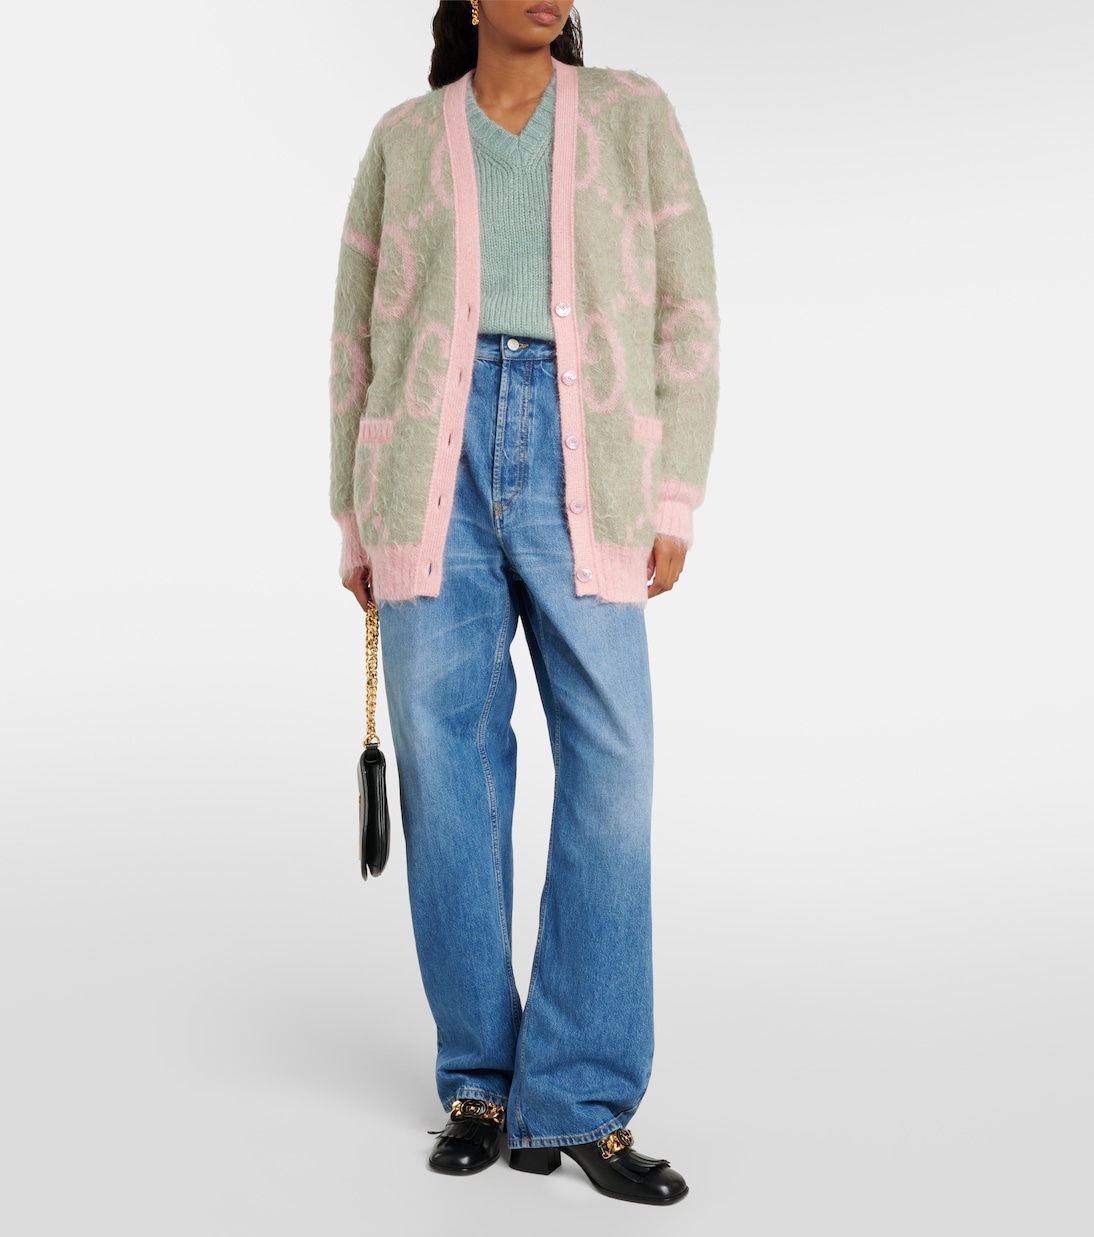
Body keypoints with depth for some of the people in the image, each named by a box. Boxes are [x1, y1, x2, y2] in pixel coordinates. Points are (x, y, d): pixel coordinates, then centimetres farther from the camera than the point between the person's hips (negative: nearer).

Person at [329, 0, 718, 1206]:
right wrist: (356, 526, 10)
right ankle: (483, 1082, 14)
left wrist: (673, 505, -2)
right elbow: (361, 338, 15)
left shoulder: (634, 114, 11)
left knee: (612, 773, -10)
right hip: (437, 468, 1)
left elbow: (683, 314, 7)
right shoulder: (403, 140, 14)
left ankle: (577, 1105, 1)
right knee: (449, 774, -2)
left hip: (574, 473, 0)